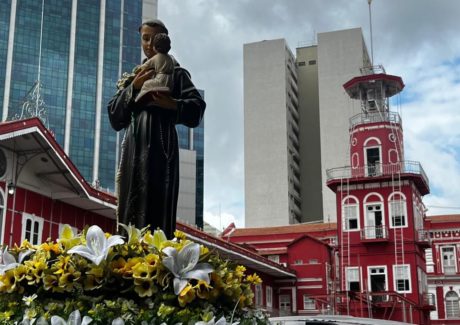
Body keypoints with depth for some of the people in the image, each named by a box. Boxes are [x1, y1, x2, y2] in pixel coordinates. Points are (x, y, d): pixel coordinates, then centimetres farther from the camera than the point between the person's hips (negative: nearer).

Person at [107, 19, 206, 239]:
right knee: (130, 206, -3)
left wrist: (173, 105, -19)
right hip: (134, 146, 4)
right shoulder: (132, 78, 23)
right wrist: (133, 88, -2)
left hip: (161, 145, -4)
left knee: (158, 206, -12)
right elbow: (115, 117, 11)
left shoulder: (176, 73, 13)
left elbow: (197, 107, 0)